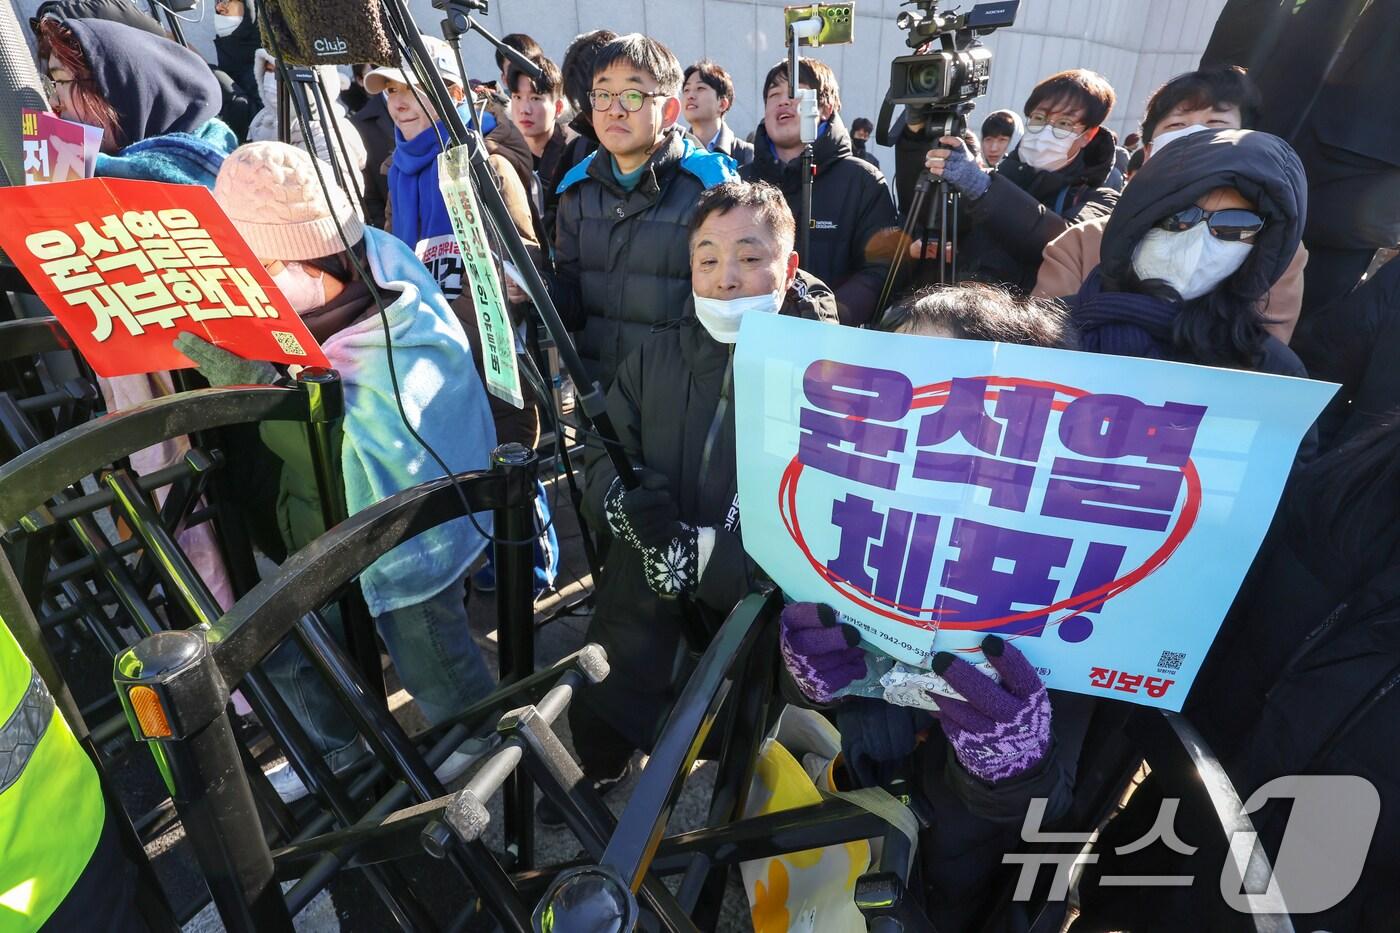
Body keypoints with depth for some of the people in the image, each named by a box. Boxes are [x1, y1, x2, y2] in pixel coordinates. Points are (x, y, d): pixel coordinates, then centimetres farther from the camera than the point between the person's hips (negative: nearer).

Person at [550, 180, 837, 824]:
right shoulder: (658, 354, 2)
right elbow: (603, 453, 3)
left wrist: (707, 556, -28)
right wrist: (623, 498, -20)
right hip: (647, 611, 4)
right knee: (596, 729, 23)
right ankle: (600, 769, 58)